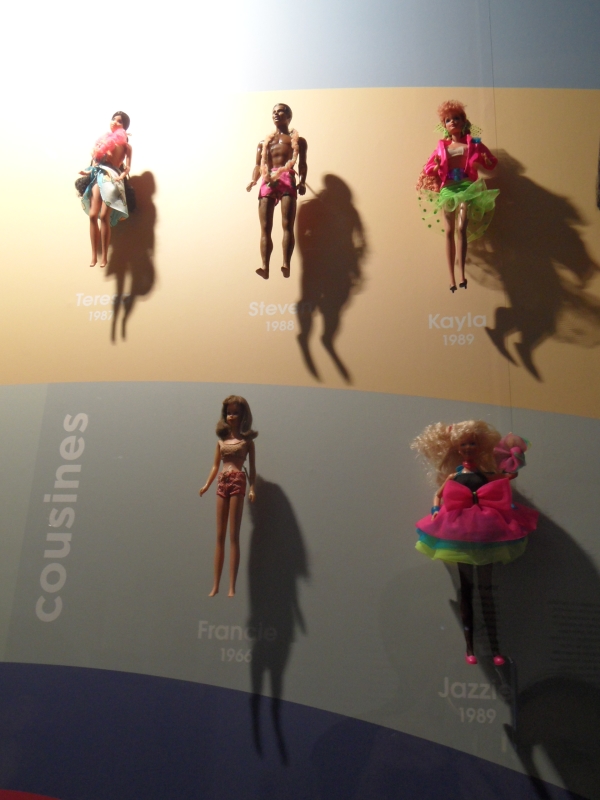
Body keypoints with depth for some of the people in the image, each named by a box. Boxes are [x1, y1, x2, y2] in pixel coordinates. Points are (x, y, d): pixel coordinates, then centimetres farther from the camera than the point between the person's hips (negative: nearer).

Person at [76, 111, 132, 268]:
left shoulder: (125, 144, 8)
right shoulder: (103, 138, 23)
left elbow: (127, 167, -2)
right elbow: (95, 159, 21)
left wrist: (122, 176, -18)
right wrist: (88, 171, 5)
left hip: (111, 178, -4)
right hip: (97, 176, 4)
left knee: (104, 216, -14)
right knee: (93, 215, -7)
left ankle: (104, 256, -7)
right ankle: (94, 255, -3)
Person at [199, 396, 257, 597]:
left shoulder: (247, 439, 4)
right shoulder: (221, 439, 13)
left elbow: (252, 467, 2)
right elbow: (215, 465, 13)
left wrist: (252, 488, -11)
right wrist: (207, 484, -1)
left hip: (238, 482, -4)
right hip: (222, 484, 4)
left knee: (233, 536, -5)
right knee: (220, 536, 6)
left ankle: (232, 586, -2)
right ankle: (216, 585, 11)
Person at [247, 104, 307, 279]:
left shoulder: (297, 139, 20)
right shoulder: (264, 141, 28)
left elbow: (302, 163, 8)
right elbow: (259, 164, 17)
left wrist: (302, 182, -10)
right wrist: (253, 180, -3)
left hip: (288, 180, -3)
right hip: (267, 182, 3)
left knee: (287, 225, -18)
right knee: (265, 228, -11)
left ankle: (286, 265, -27)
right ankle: (265, 267, -21)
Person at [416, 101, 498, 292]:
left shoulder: (472, 144, 11)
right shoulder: (442, 147, 14)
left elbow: (491, 163, 13)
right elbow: (430, 169, 11)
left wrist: (483, 160, -9)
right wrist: (435, 167, -11)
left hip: (466, 187, -2)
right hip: (447, 189, 2)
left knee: (462, 228, -20)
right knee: (448, 231, -7)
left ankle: (462, 273, -24)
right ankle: (451, 277, -7)